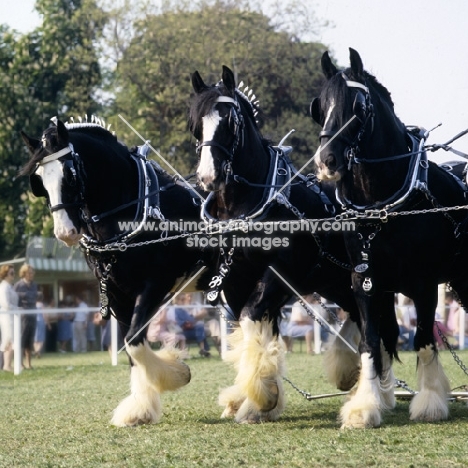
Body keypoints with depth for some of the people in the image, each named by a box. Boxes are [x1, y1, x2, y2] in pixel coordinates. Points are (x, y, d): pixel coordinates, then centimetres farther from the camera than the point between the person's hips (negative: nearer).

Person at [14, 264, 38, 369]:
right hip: (22, 315, -6)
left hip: (32, 316, 6)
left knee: (30, 341, 7)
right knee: (21, 340, -6)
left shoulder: (34, 285, 12)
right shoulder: (19, 285, -5)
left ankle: (28, 363, 11)